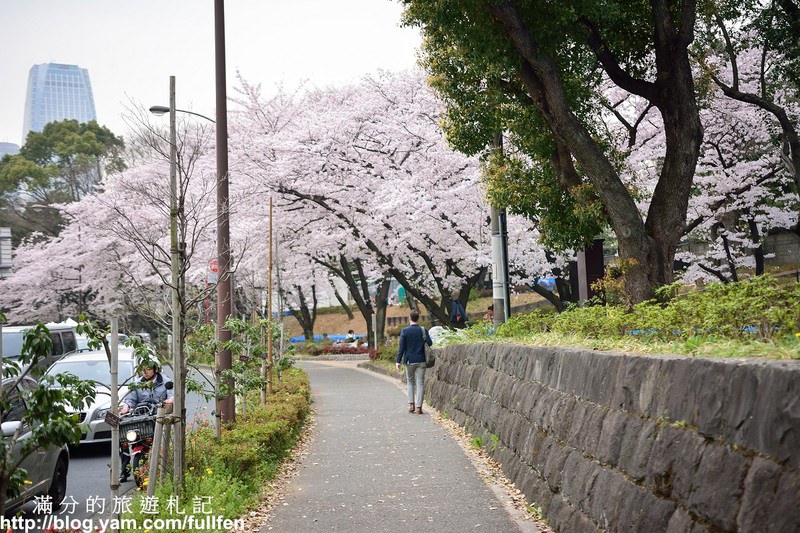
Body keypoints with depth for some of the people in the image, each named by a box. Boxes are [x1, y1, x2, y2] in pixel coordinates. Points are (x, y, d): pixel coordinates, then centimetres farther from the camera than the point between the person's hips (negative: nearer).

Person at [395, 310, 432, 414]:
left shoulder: (405, 331, -7)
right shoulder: (423, 330, -4)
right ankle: (418, 407, -1)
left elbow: (401, 347, -7)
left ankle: (411, 404, 7)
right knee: (420, 383, 3)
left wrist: (398, 361, -2)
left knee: (410, 382, 16)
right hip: (421, 361, 0)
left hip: (410, 360, 0)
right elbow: (430, 343, -6)